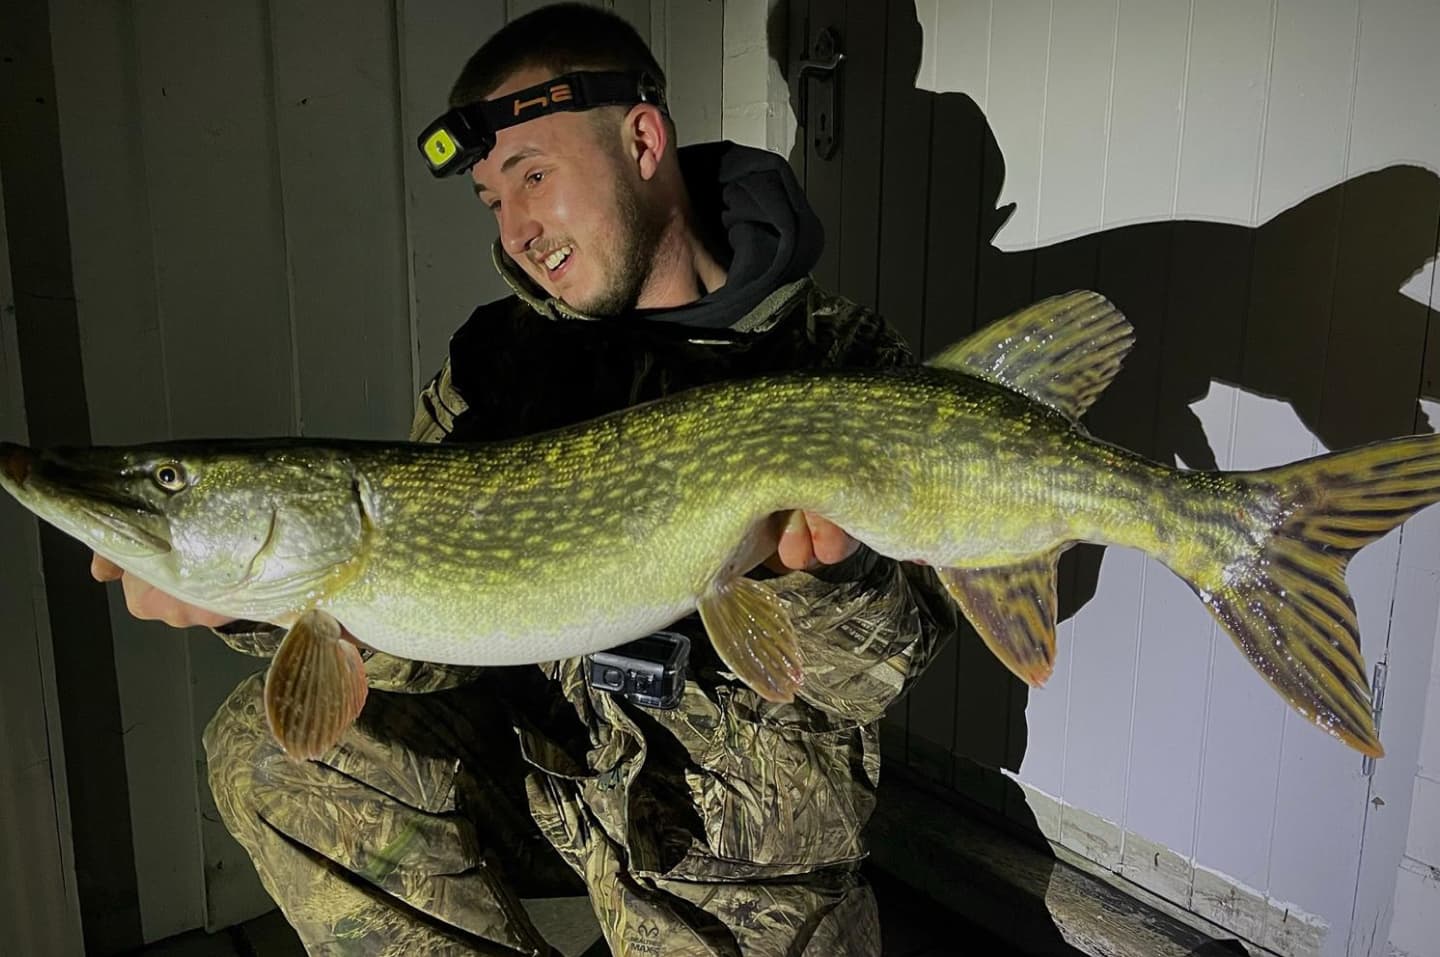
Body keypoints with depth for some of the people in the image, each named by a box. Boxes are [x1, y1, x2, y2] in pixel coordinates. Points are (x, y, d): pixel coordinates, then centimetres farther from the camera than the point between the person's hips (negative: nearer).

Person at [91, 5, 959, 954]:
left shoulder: (841, 359, -14)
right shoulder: (502, 353, -1)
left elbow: (875, 678, -16)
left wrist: (821, 575, -38)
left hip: (745, 839, -4)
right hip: (548, 756, 4)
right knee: (270, 749, -9)